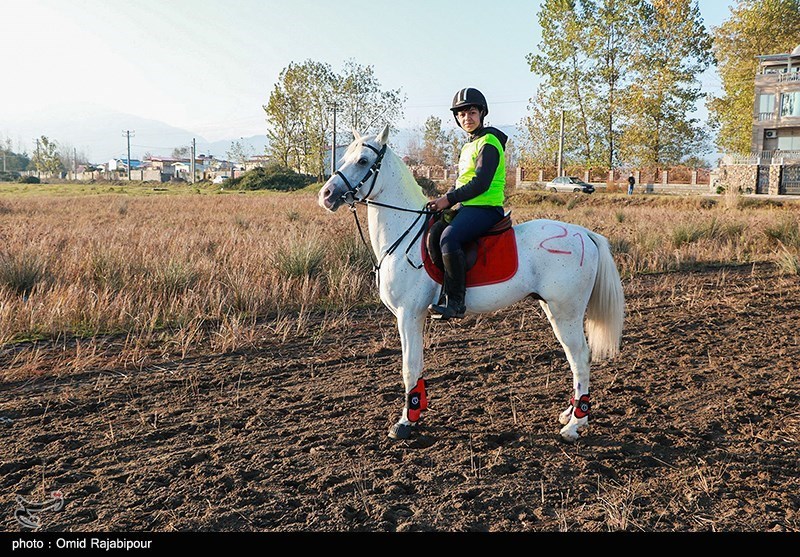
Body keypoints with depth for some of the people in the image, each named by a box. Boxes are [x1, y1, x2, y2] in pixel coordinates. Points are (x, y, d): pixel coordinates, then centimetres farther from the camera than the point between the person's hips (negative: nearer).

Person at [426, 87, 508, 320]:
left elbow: (480, 183, -19)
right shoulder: (467, 147, 21)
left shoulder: (488, 143, -9)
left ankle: (456, 302, -30)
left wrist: (449, 199, -17)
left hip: (486, 207, -10)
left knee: (449, 238, -33)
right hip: (467, 207, 10)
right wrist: (444, 201, 6)